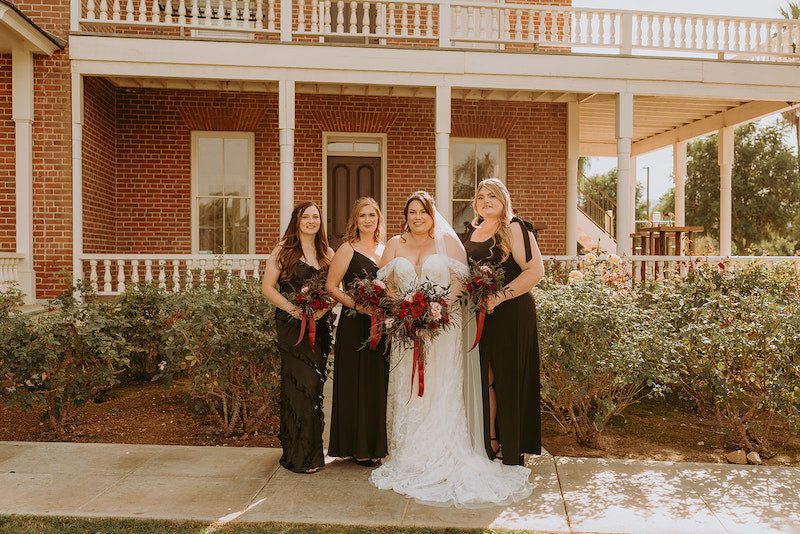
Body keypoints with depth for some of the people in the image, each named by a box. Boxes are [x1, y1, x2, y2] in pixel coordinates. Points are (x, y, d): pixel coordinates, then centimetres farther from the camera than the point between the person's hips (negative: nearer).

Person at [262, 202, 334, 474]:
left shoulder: (327, 254, 13)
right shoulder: (284, 251, 0)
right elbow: (268, 287, -3)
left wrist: (323, 309, -7)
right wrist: (295, 310, -13)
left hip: (321, 325, 4)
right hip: (292, 326, -4)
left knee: (316, 384, 7)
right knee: (300, 383, -6)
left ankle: (313, 449, 21)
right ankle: (298, 456, 6)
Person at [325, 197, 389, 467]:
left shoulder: (386, 249, 13)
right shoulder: (347, 249, -3)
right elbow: (331, 286, -7)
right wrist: (358, 305, -17)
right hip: (355, 326, -5)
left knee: (380, 382, 10)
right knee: (357, 383, 1)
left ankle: (376, 444, 24)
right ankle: (358, 448, 14)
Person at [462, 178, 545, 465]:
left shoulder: (515, 229, -5)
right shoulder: (473, 233, 16)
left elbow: (536, 270, -13)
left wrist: (500, 296, -19)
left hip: (510, 315, -6)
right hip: (478, 316, 6)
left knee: (507, 379, 0)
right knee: (482, 378, 6)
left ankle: (511, 450, 14)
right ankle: (489, 442, 19)